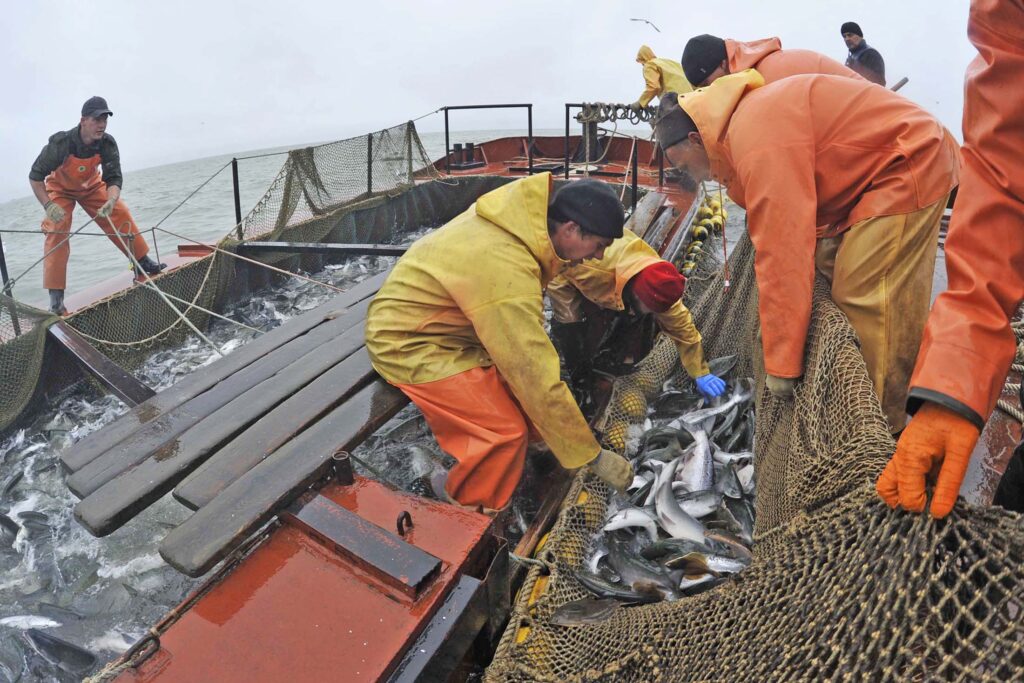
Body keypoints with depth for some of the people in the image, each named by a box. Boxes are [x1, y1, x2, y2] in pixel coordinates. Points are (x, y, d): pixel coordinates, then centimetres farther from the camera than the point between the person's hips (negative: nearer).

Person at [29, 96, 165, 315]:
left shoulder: (108, 144, -24)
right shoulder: (61, 143, -33)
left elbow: (114, 179, -23)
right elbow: (35, 176, -25)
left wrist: (111, 201, -43)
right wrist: (48, 205, -35)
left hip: (91, 186, 4)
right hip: (60, 189, -4)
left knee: (121, 215, -9)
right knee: (57, 232, -15)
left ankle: (143, 263, 9)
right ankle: (55, 298, -15)